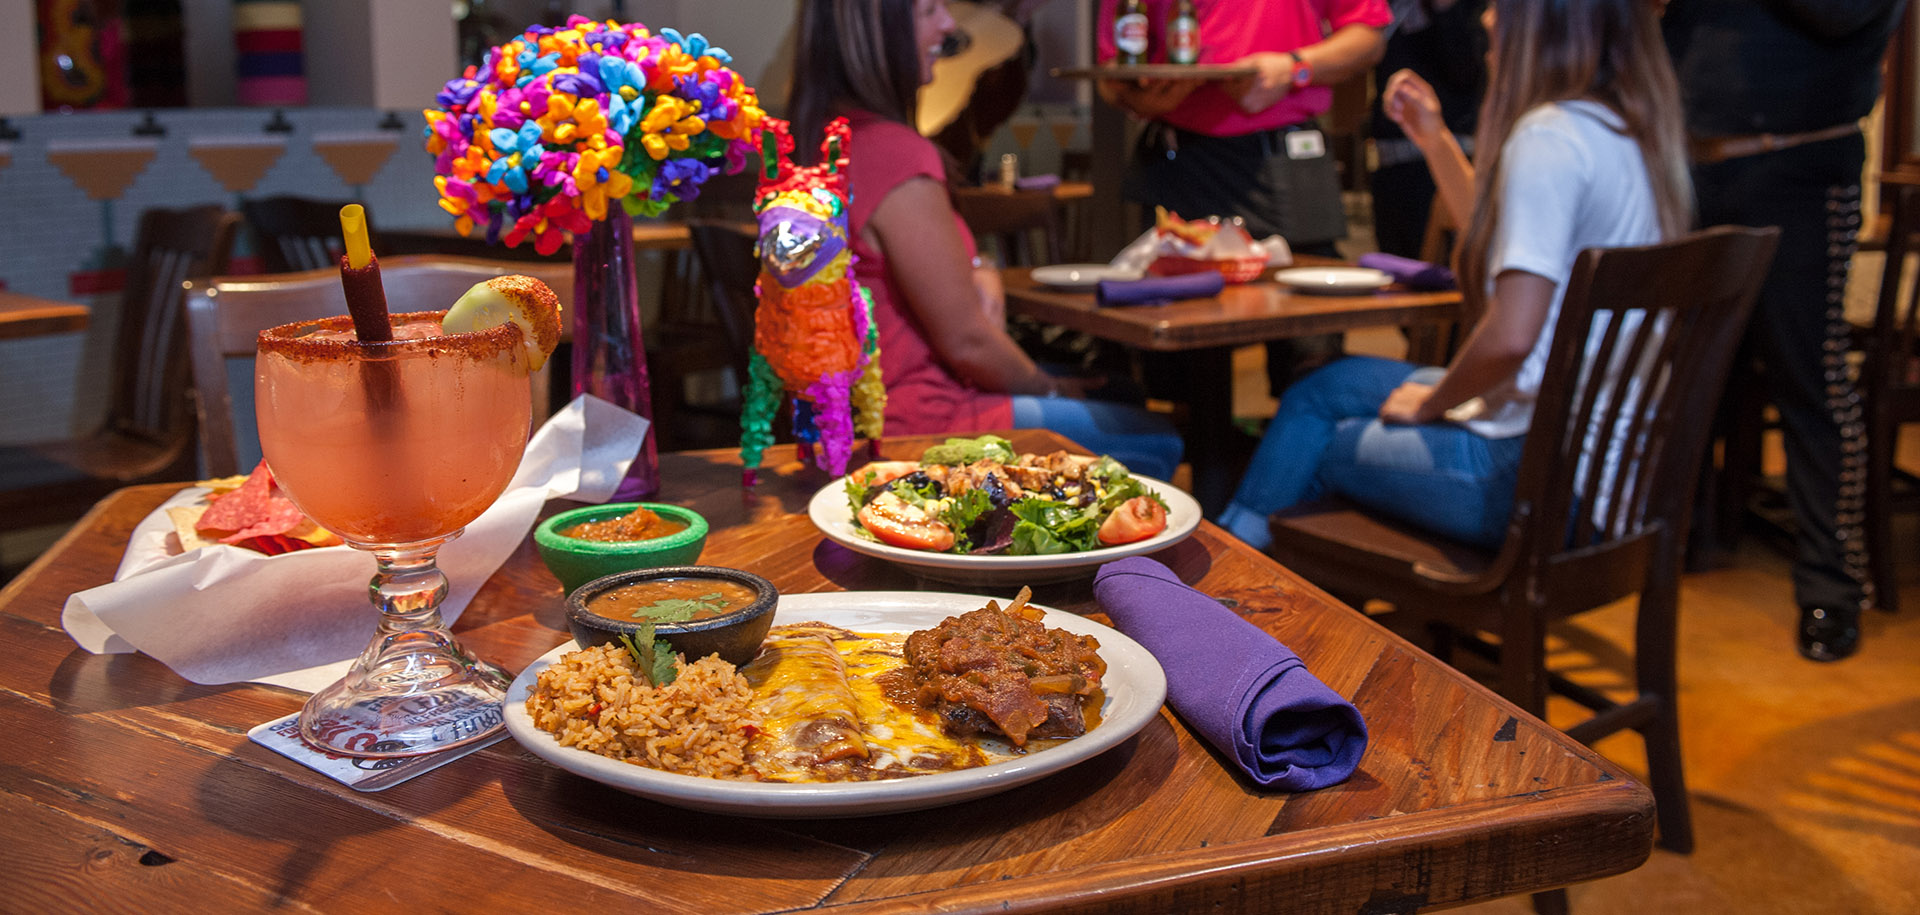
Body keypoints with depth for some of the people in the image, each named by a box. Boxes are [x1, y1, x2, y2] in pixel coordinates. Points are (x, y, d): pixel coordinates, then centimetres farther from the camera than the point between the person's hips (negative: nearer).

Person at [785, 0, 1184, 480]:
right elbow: (966, 340, -21)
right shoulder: (896, 153, -27)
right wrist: (1049, 390, -2)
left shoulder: (817, 135, 4)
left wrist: (977, 271, -2)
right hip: (916, 420, -10)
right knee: (1157, 444, 2)